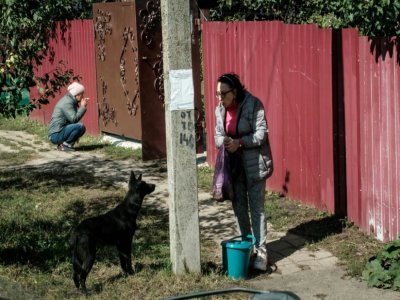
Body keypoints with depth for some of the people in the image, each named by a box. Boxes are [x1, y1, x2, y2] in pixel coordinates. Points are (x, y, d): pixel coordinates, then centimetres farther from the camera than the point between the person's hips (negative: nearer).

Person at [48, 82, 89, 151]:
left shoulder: (69, 100, 14)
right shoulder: (67, 103, -17)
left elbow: (75, 115, 18)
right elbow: (74, 119, -24)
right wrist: (83, 107, -17)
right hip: (56, 135, -10)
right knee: (80, 127, -23)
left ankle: (62, 143, 8)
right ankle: (65, 145, -11)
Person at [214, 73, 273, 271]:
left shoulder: (253, 105, -15)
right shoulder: (220, 110, 3)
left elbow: (262, 134, -16)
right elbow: (218, 135, 8)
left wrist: (240, 142, -27)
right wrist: (223, 141, -15)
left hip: (254, 163, -6)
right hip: (233, 164, 6)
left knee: (256, 208, -4)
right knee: (239, 208, 11)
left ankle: (260, 252, 1)